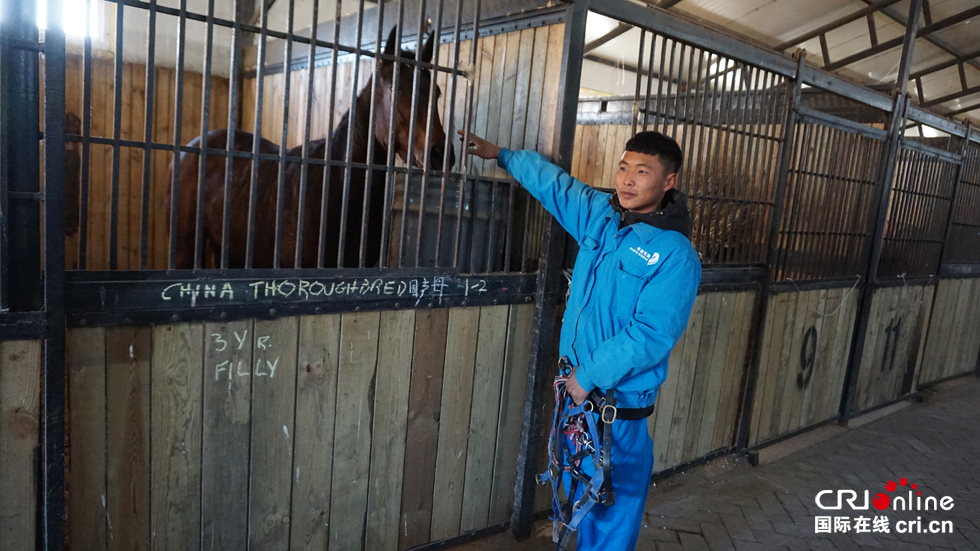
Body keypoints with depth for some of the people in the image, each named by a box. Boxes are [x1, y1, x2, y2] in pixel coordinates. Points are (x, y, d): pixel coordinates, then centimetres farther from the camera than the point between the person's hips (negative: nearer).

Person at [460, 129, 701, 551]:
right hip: (578, 387, 7)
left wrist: (589, 377, -18)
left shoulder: (675, 254, -16)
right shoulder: (601, 214, 3)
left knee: (613, 500, 7)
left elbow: (652, 335, -22)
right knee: (579, 490, 23)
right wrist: (500, 154, 26)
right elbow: (554, 182, 17)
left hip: (619, 396, -7)